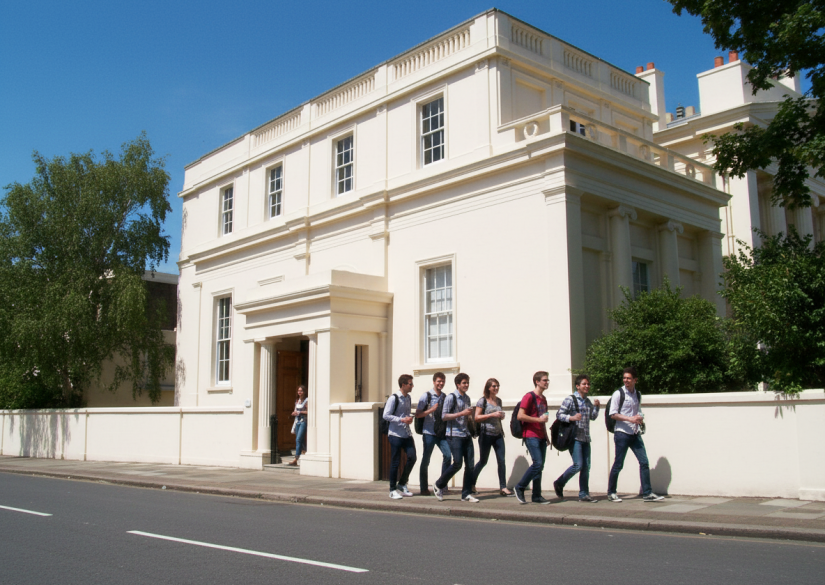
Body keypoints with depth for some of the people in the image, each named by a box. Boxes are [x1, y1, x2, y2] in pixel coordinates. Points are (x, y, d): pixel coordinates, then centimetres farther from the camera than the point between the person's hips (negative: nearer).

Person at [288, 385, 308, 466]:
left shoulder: (307, 400, -6)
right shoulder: (297, 400, 16)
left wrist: (299, 412, -15)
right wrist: (294, 412, 4)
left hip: (304, 421, -8)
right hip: (297, 421, 8)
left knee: (298, 439, -14)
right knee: (299, 440, 9)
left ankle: (295, 459, -17)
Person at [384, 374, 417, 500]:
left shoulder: (408, 398, 12)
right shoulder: (394, 399, -11)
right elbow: (386, 415, -14)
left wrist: (409, 419, 4)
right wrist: (402, 420, -18)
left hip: (407, 434, 6)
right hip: (395, 434, -6)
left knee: (412, 457, -4)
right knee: (395, 462, -1)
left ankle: (402, 484, 15)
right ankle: (393, 490, 11)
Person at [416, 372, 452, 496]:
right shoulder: (426, 396, -4)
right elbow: (417, 414, -5)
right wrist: (432, 409, -16)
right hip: (429, 432, -4)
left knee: (448, 455, -8)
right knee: (425, 460, 3)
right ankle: (424, 489, 13)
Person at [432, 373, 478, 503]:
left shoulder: (467, 398, 17)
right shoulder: (451, 397, -7)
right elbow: (444, 416, -13)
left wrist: (469, 414, 8)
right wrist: (461, 413, -18)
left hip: (466, 435, 7)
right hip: (454, 435, -7)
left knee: (470, 464, 1)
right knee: (457, 463, -9)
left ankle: (466, 494, 9)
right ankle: (438, 485, 12)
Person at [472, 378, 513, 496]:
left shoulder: (499, 400, 13)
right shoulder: (482, 401, -5)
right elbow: (477, 418, -10)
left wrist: (501, 417, 2)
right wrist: (492, 415, -17)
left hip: (498, 434, 5)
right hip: (486, 434, -5)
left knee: (501, 460, -3)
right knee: (483, 461, 5)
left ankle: (503, 487, 1)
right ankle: (471, 483, 24)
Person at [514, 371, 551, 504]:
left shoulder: (543, 399, 19)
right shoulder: (529, 396, -8)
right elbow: (520, 416, -16)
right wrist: (539, 419, -16)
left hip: (541, 436, 8)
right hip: (531, 435, -8)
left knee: (540, 466, 6)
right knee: (538, 463, -15)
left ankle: (537, 496, 10)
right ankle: (519, 487, -1)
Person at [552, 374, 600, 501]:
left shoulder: (588, 401, 16)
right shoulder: (570, 399, -6)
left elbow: (593, 417, 26)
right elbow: (559, 414, -10)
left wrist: (596, 406, 9)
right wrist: (571, 418, -25)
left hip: (585, 438, 7)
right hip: (574, 437, -7)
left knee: (586, 466, 5)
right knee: (578, 465, -12)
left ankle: (584, 494, 12)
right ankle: (559, 484, 9)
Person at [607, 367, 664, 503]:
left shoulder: (637, 394, 13)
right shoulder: (618, 394, -6)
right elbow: (612, 414, -10)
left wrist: (640, 417, -1)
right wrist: (630, 418, -19)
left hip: (635, 433, 6)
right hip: (622, 433, -6)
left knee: (644, 462, 0)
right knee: (618, 464, 0)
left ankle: (647, 493, 5)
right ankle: (611, 492, 13)